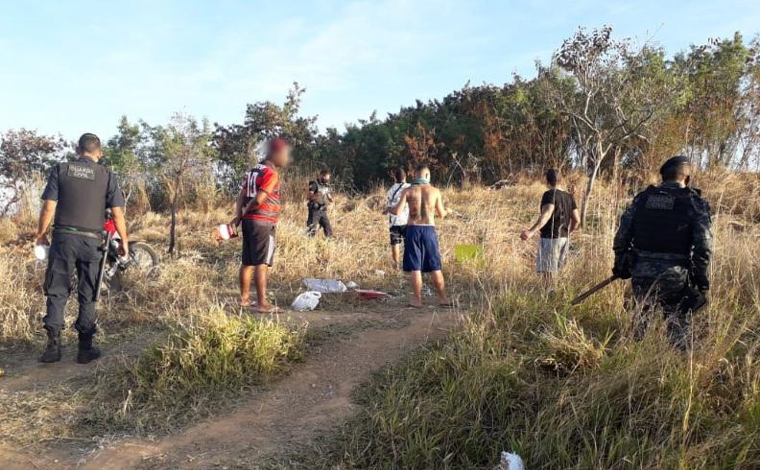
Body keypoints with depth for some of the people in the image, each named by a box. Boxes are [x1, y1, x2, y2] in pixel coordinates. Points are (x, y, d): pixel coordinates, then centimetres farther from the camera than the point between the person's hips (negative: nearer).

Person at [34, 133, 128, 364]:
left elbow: (48, 208, -2)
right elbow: (117, 213, -3)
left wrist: (41, 234, 11)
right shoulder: (107, 175, 0)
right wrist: (124, 241, 8)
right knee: (87, 297, 8)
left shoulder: (60, 169, 2)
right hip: (91, 241, 0)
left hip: (63, 238, 1)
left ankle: (53, 346, 8)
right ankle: (85, 348, 12)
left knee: (57, 292, 10)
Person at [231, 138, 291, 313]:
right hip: (263, 223, -8)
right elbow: (258, 200, -20)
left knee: (247, 262, 13)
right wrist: (245, 213, -4)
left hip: (249, 221, 9)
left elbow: (241, 196, 8)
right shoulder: (271, 174, -13)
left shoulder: (253, 170, 15)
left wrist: (239, 216, 1)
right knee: (262, 263, -6)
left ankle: (244, 298, 21)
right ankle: (262, 303, -4)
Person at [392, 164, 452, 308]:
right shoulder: (435, 191, 2)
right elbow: (441, 214, 9)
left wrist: (389, 209, 15)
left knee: (415, 267, 4)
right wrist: (447, 211, 32)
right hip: (429, 230, 1)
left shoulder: (407, 191, -2)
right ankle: (443, 298, 14)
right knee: (435, 267, 10)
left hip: (413, 229, -1)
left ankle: (417, 300, 6)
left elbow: (398, 211, -7)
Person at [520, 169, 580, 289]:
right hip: (564, 239, 7)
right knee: (555, 272, 15)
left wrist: (531, 232, -43)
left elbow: (546, 215, -30)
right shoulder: (569, 196, 9)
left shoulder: (549, 194, -12)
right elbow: (577, 220, 9)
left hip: (550, 238, -7)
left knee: (547, 272, -4)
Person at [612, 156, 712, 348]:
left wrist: (620, 264, 15)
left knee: (640, 320, 19)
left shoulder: (642, 198, 4)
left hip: (642, 273, 3)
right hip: (676, 276, -3)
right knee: (679, 325, 9)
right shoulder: (694, 203, -5)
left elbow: (622, 235, 5)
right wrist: (700, 276, 1)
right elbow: (704, 245, -9)